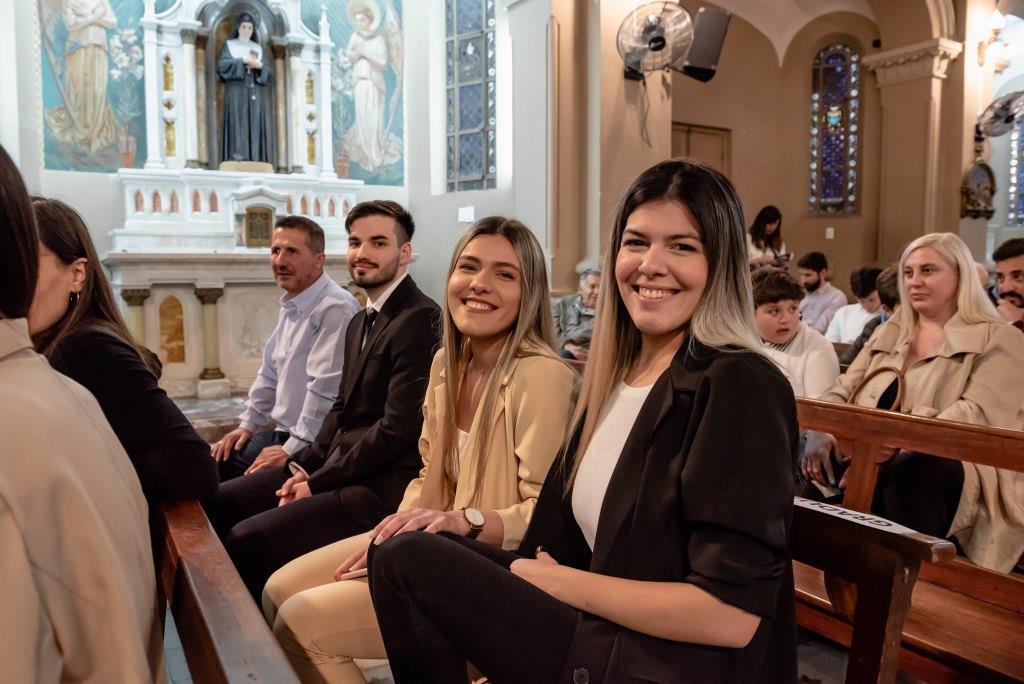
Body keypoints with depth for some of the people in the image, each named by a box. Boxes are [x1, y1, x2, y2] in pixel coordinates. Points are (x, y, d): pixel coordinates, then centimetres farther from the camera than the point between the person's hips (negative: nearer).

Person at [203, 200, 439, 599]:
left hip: (381, 486, -9)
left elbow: (398, 429, -20)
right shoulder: (361, 322, 16)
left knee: (248, 538, -20)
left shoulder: (420, 319, -16)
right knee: (216, 502, 7)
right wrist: (307, 465, 2)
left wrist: (318, 483, -12)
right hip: (335, 465, 10)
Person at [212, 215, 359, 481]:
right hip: (280, 434, 9)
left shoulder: (335, 308, -20)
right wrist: (248, 424, 16)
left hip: (312, 446, -9)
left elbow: (325, 389, -24)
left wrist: (291, 451, -19)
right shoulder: (290, 307, 12)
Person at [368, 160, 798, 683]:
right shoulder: (613, 379, 6)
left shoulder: (741, 388, -18)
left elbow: (733, 614, -22)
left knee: (408, 562, -13)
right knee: (403, 553, -1)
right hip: (606, 635, 7)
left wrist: (557, 580, -13)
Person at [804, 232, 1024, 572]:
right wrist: (821, 432, -9)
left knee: (908, 470, -39)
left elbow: (978, 416, -14)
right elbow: (843, 391, 15)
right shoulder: (889, 333, 20)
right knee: (811, 465, -24)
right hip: (880, 458, 6)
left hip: (963, 463, -5)